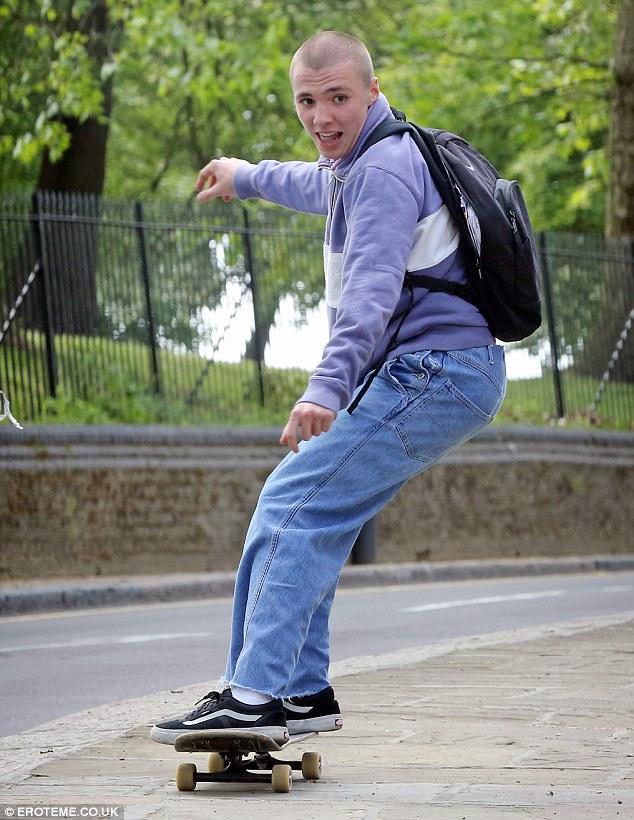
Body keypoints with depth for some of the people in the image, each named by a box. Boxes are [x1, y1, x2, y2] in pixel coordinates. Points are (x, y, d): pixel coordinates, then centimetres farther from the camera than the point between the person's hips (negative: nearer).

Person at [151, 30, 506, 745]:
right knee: (314, 512, 14)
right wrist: (249, 176, 64)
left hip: (433, 371, -11)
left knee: (295, 504, -17)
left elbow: (372, 290, -28)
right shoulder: (359, 164, 20)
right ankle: (302, 691, 16)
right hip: (447, 374, 11)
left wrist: (326, 389, -41)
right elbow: (325, 187, 47)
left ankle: (256, 695, -24)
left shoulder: (384, 169, -13)